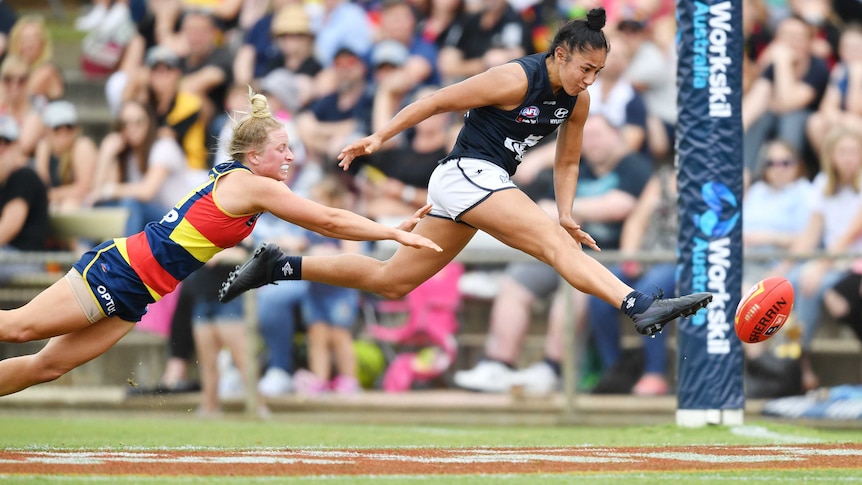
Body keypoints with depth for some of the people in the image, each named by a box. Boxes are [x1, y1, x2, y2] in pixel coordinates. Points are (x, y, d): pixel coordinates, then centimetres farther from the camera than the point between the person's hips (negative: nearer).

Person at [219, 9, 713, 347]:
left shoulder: (578, 101, 6)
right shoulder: (516, 80, -17)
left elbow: (567, 163, 19)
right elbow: (438, 101, -11)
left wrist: (566, 214, 5)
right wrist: (379, 138, -8)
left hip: (488, 185, 9)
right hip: (468, 174, -9)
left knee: (392, 280, 12)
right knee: (557, 244, -26)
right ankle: (643, 309, -43)